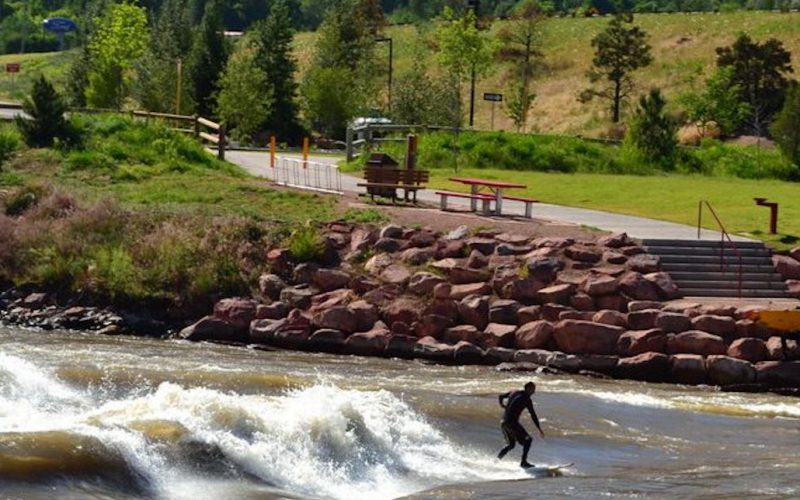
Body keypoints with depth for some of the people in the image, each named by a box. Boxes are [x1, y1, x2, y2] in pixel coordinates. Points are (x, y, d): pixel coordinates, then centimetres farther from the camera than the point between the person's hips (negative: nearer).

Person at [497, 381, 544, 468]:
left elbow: (501, 396, 28)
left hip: (504, 423, 8)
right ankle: (523, 462, -16)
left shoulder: (514, 393, 13)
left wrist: (501, 404, 49)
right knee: (528, 440, -7)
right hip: (512, 422, -8)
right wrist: (539, 429, -9)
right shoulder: (526, 399, -9)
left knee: (511, 445, 22)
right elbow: (533, 415, -10)